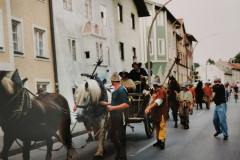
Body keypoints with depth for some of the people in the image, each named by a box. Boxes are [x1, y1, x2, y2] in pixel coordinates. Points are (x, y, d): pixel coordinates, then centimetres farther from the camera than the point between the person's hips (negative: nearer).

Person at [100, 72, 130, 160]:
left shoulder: (121, 90, -18)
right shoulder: (115, 90, 12)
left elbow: (126, 104, -26)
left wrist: (113, 107, -26)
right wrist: (107, 103, 25)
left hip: (121, 117, -10)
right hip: (114, 117, 10)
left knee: (121, 137, 0)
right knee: (112, 134, 16)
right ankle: (119, 152, 31)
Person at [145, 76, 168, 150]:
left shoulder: (162, 91, -13)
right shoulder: (155, 91, 16)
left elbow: (158, 102, -24)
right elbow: (152, 101, 13)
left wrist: (149, 108, -30)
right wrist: (147, 108, -4)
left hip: (161, 113, -9)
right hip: (155, 113, 9)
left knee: (162, 127, -7)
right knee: (157, 127, 14)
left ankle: (162, 142, -6)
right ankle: (158, 140, 24)